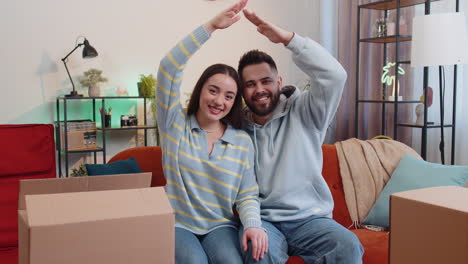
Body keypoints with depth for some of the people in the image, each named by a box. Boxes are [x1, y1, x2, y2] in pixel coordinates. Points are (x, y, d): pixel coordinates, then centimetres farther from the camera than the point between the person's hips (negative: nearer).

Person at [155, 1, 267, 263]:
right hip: (177, 224, -1)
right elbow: (169, 67, -12)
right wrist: (211, 26, -17)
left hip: (221, 226, 1)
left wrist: (253, 224, -22)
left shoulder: (243, 141, 4)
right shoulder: (175, 123, -1)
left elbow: (247, 195, 1)